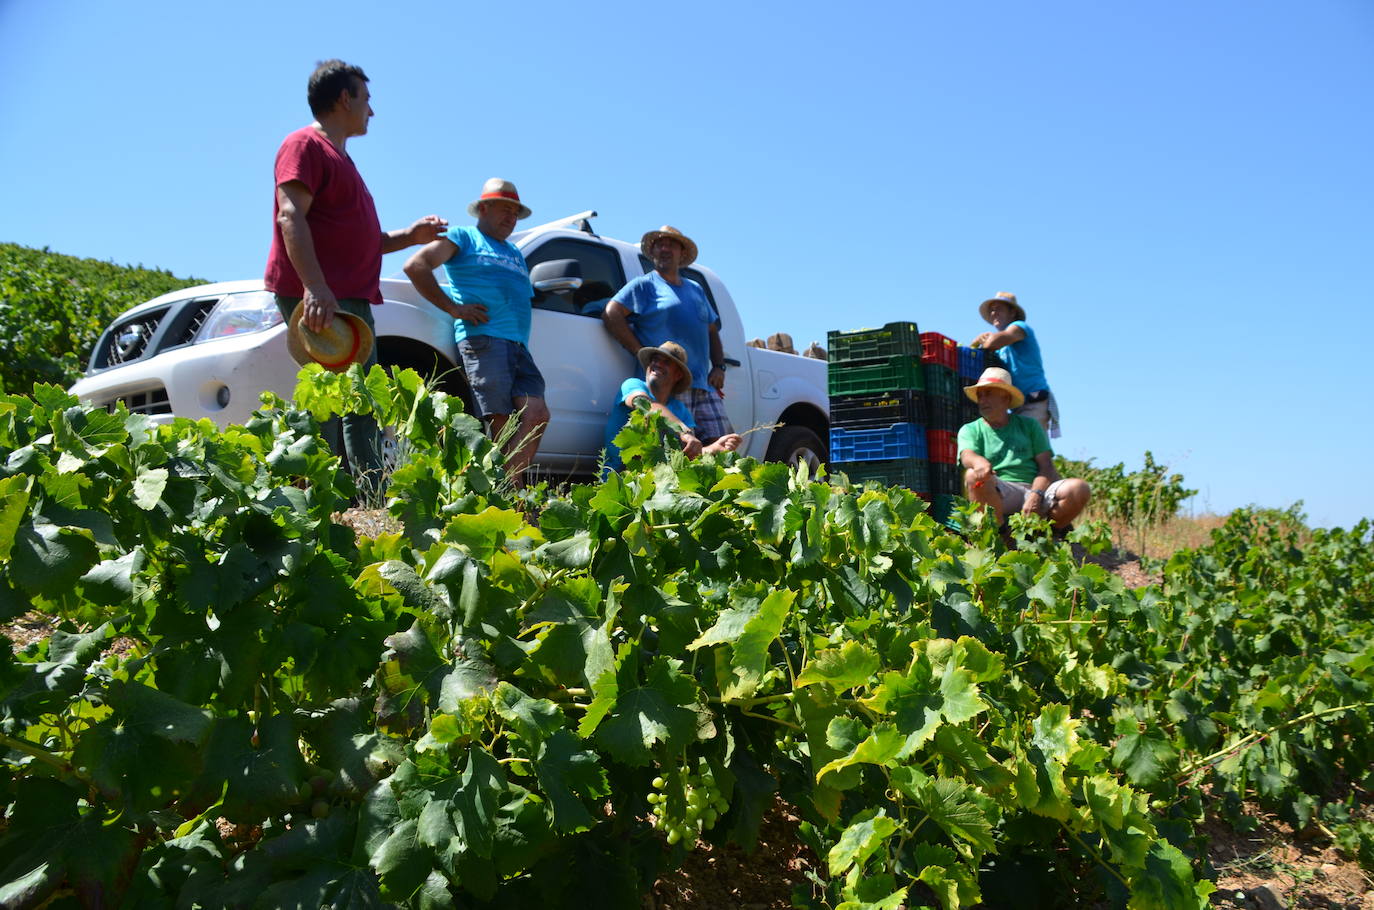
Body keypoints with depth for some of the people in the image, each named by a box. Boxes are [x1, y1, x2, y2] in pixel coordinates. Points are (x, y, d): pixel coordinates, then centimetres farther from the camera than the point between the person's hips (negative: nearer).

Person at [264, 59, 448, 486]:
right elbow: (291, 217, -16)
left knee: (361, 406, 8)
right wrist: (314, 286, -29)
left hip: (351, 299, 10)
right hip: (318, 299, -10)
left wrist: (410, 235, 20)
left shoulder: (339, 158, 28)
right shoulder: (306, 144, -1)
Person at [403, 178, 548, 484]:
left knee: (536, 413, -15)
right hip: (483, 339, -6)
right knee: (502, 423, -14)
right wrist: (453, 307, -4)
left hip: (519, 346, 6)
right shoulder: (463, 237, 13)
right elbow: (415, 266, 1)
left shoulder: (516, 254, 34)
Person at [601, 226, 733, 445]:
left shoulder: (696, 289, 27)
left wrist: (719, 367, 12)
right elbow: (611, 314, -6)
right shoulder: (644, 285, 8)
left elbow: (712, 331, 30)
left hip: (704, 385, 6)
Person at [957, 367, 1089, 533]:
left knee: (1079, 489, -24)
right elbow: (967, 455, -9)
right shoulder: (970, 430, 14)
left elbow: (1046, 465, 8)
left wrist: (1035, 495, -14)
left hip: (1035, 488, 2)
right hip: (999, 493, -2)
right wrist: (979, 461, -37)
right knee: (974, 476, -34)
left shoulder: (1029, 425, 19)